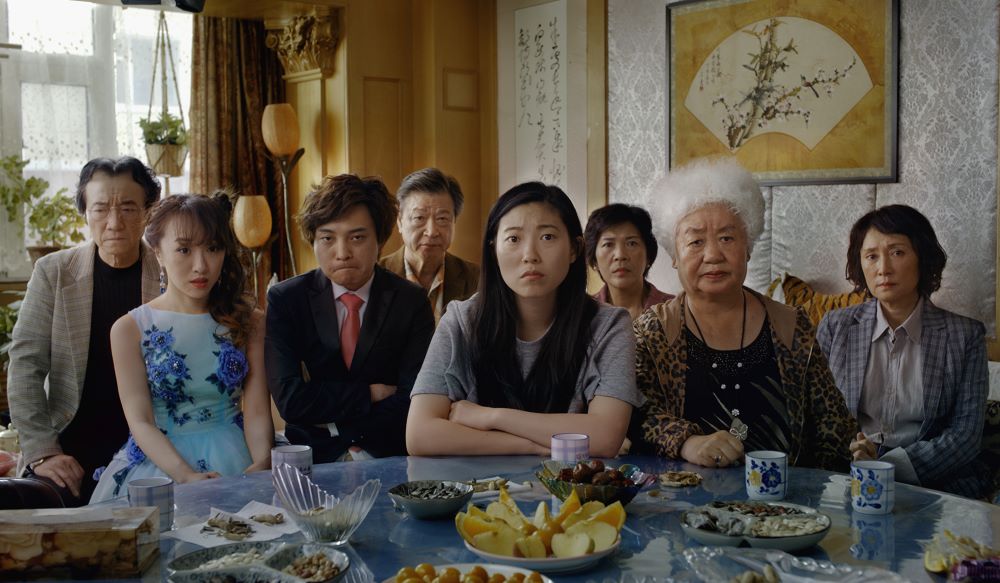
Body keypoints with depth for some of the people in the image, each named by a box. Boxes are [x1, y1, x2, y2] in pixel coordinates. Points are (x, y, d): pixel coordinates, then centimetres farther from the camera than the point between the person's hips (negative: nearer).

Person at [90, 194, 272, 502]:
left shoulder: (250, 322, 8)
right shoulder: (129, 329, 3)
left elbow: (257, 412, 1)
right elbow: (140, 422, -4)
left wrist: (261, 464, -20)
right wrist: (186, 475, -22)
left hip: (234, 460, 1)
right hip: (157, 462, 0)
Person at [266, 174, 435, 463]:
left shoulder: (411, 301, 1)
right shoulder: (284, 299, 1)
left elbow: (414, 402, -6)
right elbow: (290, 400, -9)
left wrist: (329, 419, -9)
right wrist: (372, 394, -8)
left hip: (390, 459, 0)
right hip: (314, 460, 0)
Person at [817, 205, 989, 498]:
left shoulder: (965, 335, 3)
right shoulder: (835, 327, 8)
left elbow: (965, 436, -2)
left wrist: (888, 465, -15)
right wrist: (848, 453, -15)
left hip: (932, 483, -1)